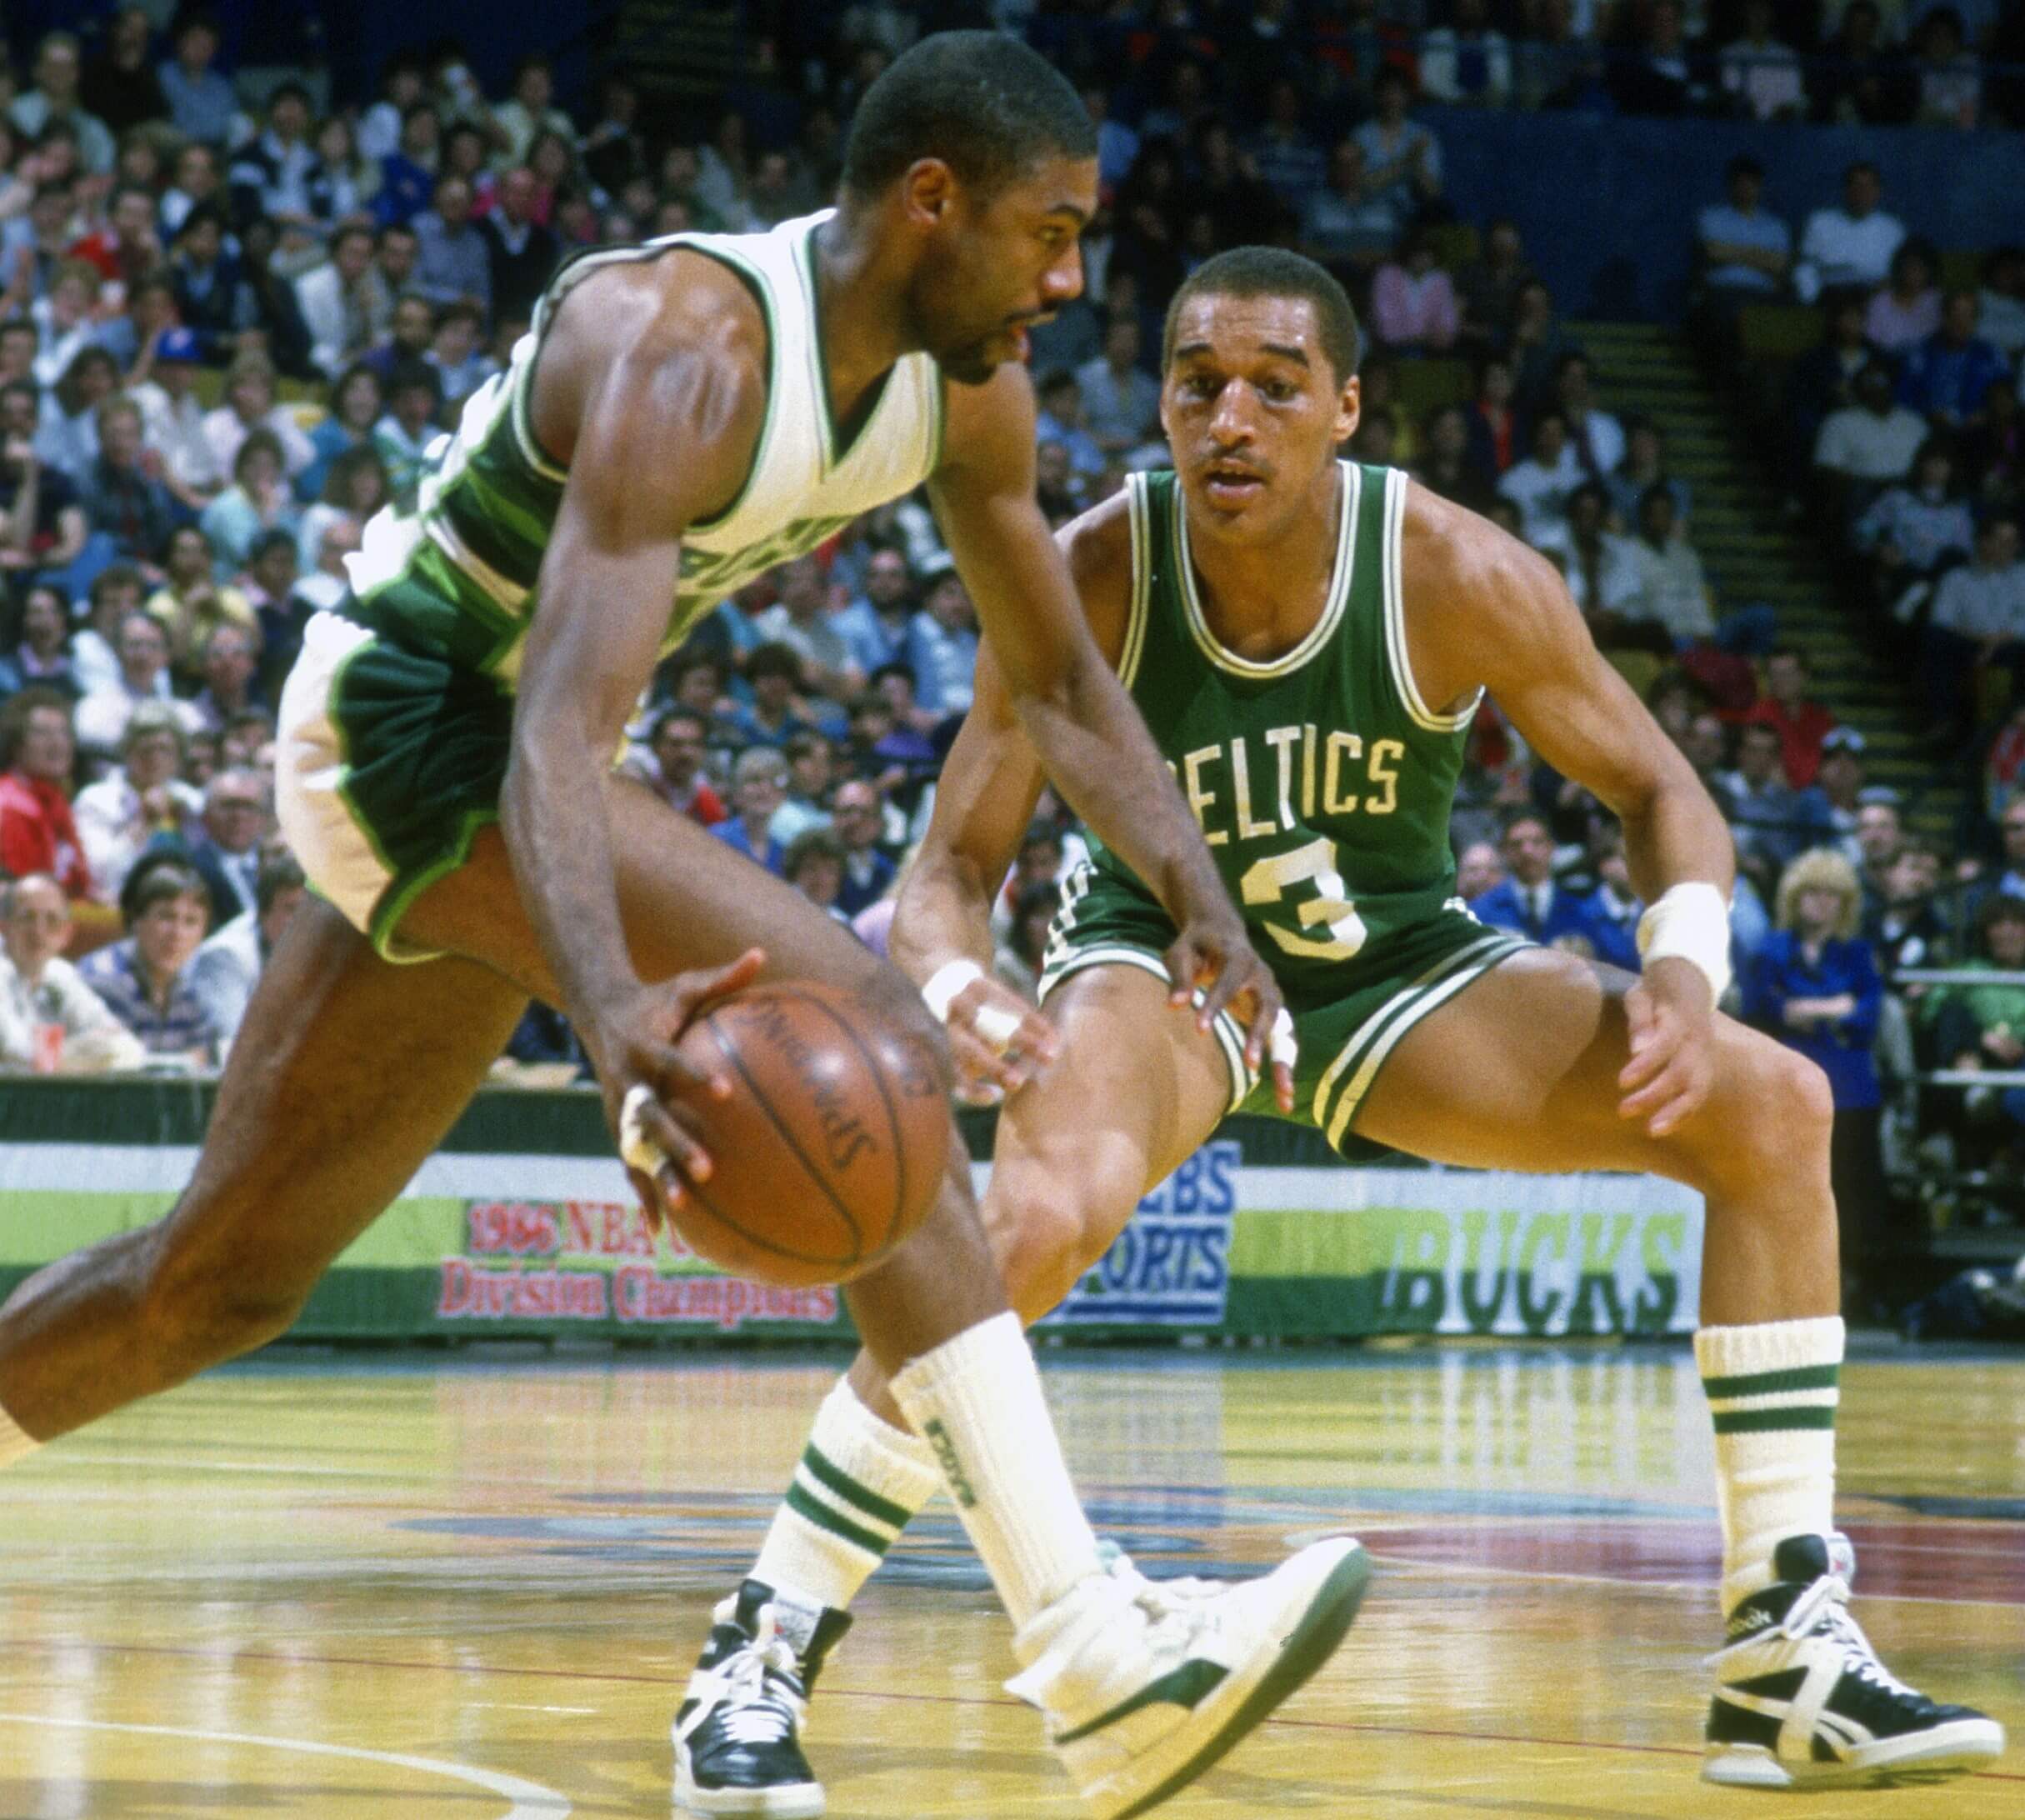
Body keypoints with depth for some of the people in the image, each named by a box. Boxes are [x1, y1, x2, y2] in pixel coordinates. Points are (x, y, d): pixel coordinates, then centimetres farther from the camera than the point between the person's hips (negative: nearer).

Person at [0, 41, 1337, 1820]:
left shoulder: (969, 387, -3)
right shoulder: (688, 350, -29)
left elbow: (1061, 680, 9)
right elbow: (562, 721, -41)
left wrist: (1200, 899, -7)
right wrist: (614, 1011, -57)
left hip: (492, 764, 9)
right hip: (399, 720, -9)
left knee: (225, 1278, 16)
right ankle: (1092, 1657, -30)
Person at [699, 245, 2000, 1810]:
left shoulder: (1459, 576, -23)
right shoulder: (1089, 581, -24)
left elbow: (1656, 789, -10)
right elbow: (955, 867, -19)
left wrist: (1686, 966, -31)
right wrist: (957, 990, -43)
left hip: (1392, 962, 3)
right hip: (1164, 959, -3)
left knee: (1771, 1108, -12)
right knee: (1035, 1217, -35)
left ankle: (1790, 1658, -8)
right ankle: (757, 1666, -23)